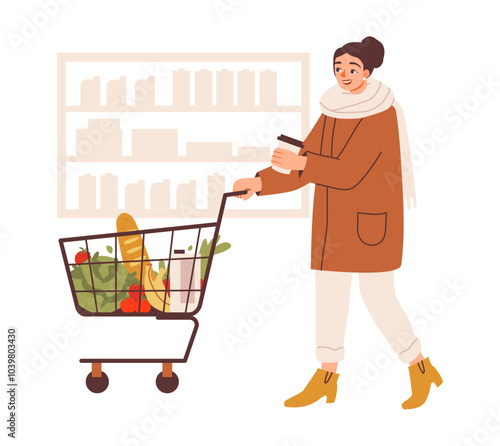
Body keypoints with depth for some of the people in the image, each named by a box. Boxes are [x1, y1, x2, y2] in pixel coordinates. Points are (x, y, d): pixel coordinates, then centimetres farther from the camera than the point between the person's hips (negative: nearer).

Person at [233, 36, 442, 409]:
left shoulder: (382, 115, -14)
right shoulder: (333, 113, 8)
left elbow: (350, 172, -22)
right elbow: (306, 167, 5)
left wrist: (301, 163, -25)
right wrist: (262, 182, -7)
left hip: (372, 217, -7)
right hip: (334, 217, 7)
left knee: (378, 298, -5)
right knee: (329, 293, 7)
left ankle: (421, 370, 13)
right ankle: (326, 379, 16)